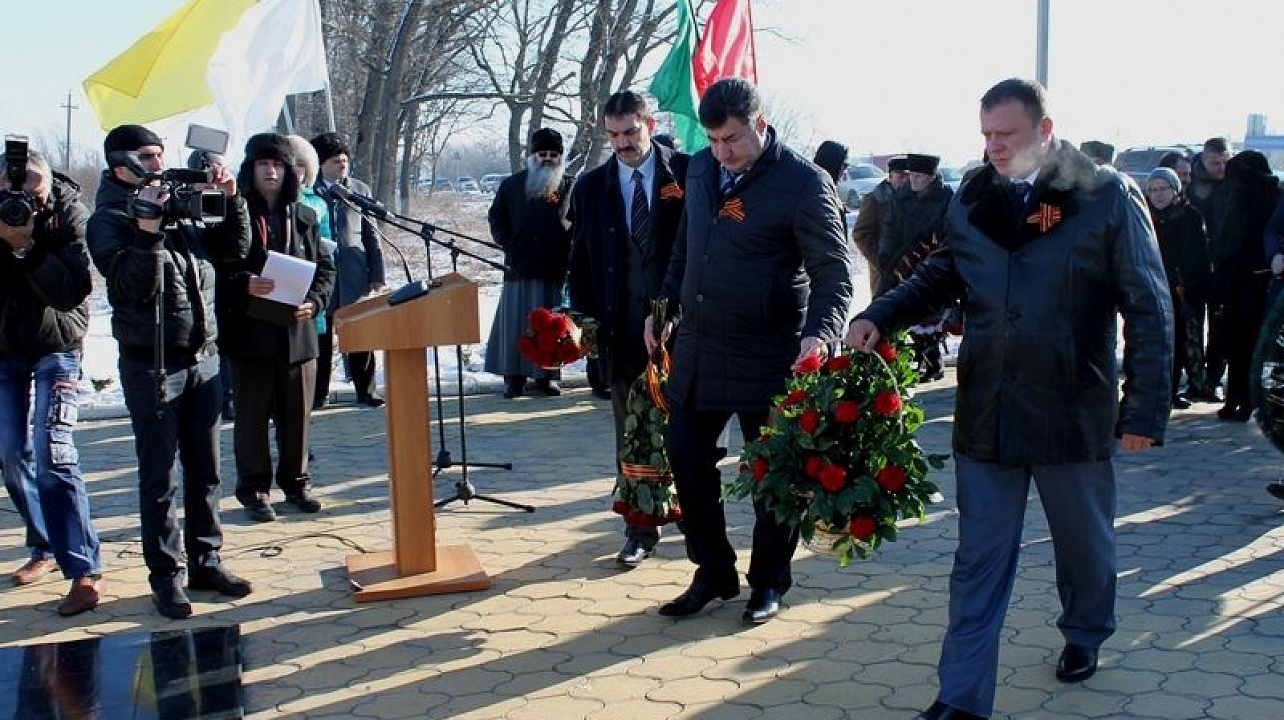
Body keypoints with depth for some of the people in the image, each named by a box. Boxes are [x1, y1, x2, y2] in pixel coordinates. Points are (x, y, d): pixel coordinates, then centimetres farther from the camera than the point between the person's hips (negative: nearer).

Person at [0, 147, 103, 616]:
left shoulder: (69, 213, -16)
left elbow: (72, 291, -23)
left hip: (56, 347, -4)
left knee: (52, 454, -14)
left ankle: (85, 570, -14)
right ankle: (46, 547, 23)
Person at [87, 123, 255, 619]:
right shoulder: (108, 221, -5)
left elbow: (234, 250, 13)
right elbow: (135, 286, -17)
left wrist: (231, 201, 1)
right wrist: (148, 227, -27)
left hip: (204, 357, 5)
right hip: (150, 363, -5)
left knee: (205, 469, 11)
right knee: (160, 476, 1)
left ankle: (205, 560, 23)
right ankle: (165, 575, 10)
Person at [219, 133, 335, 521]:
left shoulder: (304, 217, 10)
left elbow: (325, 268, 12)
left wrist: (314, 300, -6)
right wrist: (244, 286, -22)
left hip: (297, 330, 3)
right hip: (250, 331, -3)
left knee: (298, 413, 10)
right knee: (252, 415, 4)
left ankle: (295, 481, 26)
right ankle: (253, 488, 16)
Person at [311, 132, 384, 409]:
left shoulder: (360, 189, 10)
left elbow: (372, 236, 11)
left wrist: (377, 276, 5)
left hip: (354, 274, 1)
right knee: (321, 337, 5)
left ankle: (365, 391, 10)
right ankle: (318, 394, 14)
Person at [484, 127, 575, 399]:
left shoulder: (570, 187, 6)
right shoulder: (511, 185, 12)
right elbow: (496, 217, 16)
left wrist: (568, 251, -6)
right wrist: (508, 245, 4)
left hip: (556, 267, -1)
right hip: (519, 266, 2)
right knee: (515, 322, 0)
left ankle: (547, 376, 10)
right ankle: (514, 376, 6)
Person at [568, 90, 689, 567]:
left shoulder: (686, 173, -3)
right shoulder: (591, 187, 6)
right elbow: (580, 261, 9)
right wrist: (584, 318, -3)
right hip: (622, 328, 2)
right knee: (631, 434, 7)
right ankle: (640, 531, 16)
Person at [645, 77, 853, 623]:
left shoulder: (804, 183, -13)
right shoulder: (701, 169, 7)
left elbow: (834, 269, -16)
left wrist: (820, 333, -31)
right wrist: (665, 305, 17)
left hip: (768, 353, -6)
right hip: (696, 344, 6)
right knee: (685, 456, 8)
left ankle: (769, 582, 24)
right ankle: (713, 572, 25)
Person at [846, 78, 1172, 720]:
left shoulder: (1108, 198, -8)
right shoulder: (972, 199, 4)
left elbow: (1150, 310, -7)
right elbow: (941, 275, 16)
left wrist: (1145, 409, -12)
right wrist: (880, 315, -2)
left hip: (1074, 412, -2)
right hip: (986, 410, 2)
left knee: (1083, 540, 19)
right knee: (980, 557, 5)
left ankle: (1085, 635, 46)